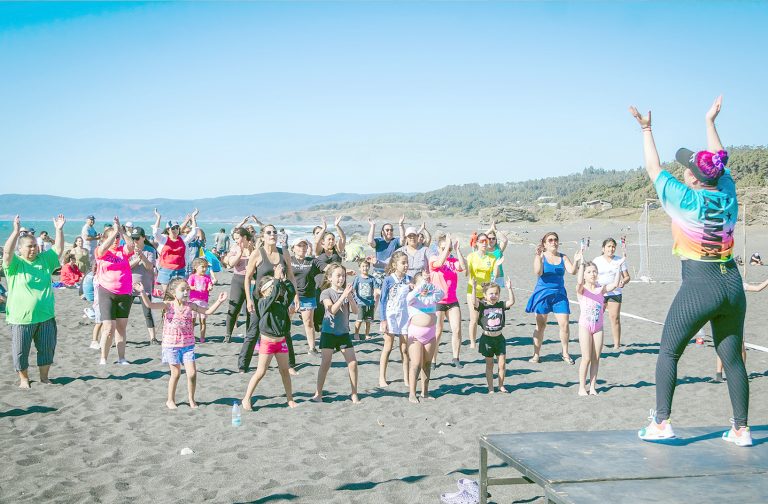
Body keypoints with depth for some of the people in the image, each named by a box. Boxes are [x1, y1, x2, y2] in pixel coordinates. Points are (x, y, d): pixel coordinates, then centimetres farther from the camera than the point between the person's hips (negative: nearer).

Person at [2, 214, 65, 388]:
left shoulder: (45, 260, 7)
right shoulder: (15, 263, -6)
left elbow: (58, 250, 3)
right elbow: (7, 251, -24)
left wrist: (59, 230, -9)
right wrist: (16, 231, -34)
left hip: (46, 317, 4)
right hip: (21, 318, -4)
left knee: (47, 348, 12)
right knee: (21, 351, 6)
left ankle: (44, 377, 27)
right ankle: (24, 379, 22)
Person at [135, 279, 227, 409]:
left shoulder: (190, 306, 1)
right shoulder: (168, 305, -8)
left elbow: (208, 311, 4)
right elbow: (150, 305, -19)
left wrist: (218, 301, -5)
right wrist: (142, 292, -32)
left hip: (188, 345, 2)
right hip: (171, 345, -2)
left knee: (192, 373, -3)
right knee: (176, 374, 4)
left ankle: (191, 400, 15)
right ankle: (170, 400, 23)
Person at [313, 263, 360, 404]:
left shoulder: (346, 292, 6)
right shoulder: (326, 293, -7)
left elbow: (355, 310, -4)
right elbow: (332, 310, -21)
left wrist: (350, 296, -18)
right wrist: (343, 295, -27)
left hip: (344, 333, 4)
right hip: (329, 333, -4)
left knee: (353, 363, 0)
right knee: (326, 363, -3)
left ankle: (354, 394, 11)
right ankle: (318, 393, 9)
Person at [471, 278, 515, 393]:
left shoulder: (501, 305, 0)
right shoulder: (482, 306, -6)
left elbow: (511, 302, -15)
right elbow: (474, 302, -25)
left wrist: (509, 289, -22)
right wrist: (474, 289, -32)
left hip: (499, 338, 2)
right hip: (487, 339, -2)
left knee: (502, 364, 4)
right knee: (489, 364, 9)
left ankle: (501, 385, 21)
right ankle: (490, 387, 18)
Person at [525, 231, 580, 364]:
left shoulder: (563, 257, 6)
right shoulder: (541, 256, -2)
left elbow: (572, 271, -6)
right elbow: (538, 272, -17)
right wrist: (538, 256, -27)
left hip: (559, 294, 2)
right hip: (543, 293, -2)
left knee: (564, 324, -3)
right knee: (540, 325, 4)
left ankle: (565, 354, 12)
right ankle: (536, 354, 13)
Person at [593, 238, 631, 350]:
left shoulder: (620, 260, 7)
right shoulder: (596, 260, 5)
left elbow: (627, 276, 9)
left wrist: (623, 282, -13)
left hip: (615, 293, 0)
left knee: (615, 318, -4)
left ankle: (617, 344, 0)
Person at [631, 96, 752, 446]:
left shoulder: (686, 200, -10)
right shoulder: (728, 194, 3)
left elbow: (654, 168, 2)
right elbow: (719, 160, 21)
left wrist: (646, 130, 13)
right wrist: (710, 122, 31)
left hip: (699, 286, -6)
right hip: (732, 284, 6)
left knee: (668, 353, 6)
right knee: (732, 358, 11)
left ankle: (661, 423, 4)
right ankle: (741, 429, 15)